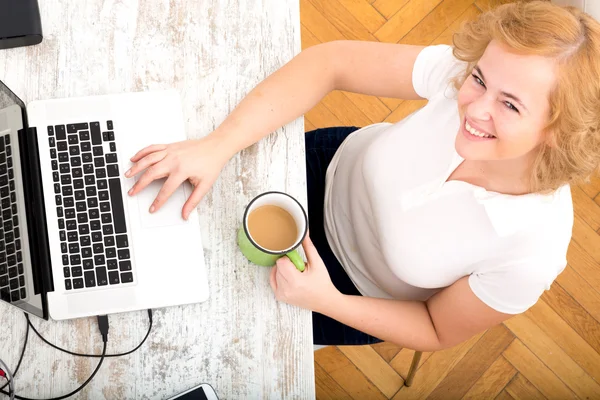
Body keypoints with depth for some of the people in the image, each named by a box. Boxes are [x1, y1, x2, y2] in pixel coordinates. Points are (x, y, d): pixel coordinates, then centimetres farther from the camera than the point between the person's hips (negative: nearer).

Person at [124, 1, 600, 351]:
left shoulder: (532, 251, -36)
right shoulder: (462, 74, -32)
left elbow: (439, 332, -18)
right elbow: (331, 62, -25)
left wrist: (327, 301, -29)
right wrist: (218, 147, -34)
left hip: (364, 294, -2)